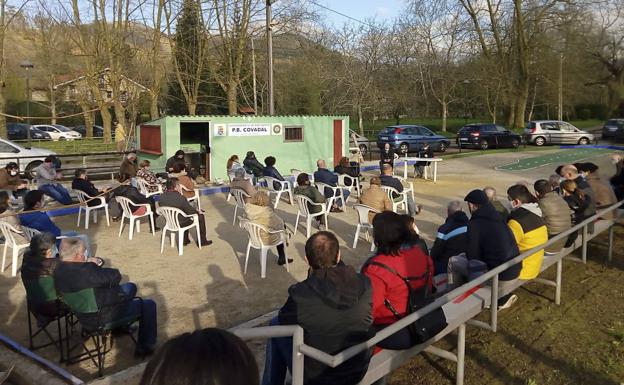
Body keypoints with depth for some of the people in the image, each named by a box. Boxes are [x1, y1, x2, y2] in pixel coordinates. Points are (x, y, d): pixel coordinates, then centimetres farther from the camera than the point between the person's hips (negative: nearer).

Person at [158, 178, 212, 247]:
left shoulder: (162, 196, -10)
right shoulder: (180, 198, -28)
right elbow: (191, 211, -19)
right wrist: (198, 211, 3)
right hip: (181, 223, -7)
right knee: (200, 216, 13)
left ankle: (185, 240, 39)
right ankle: (202, 241, 23)